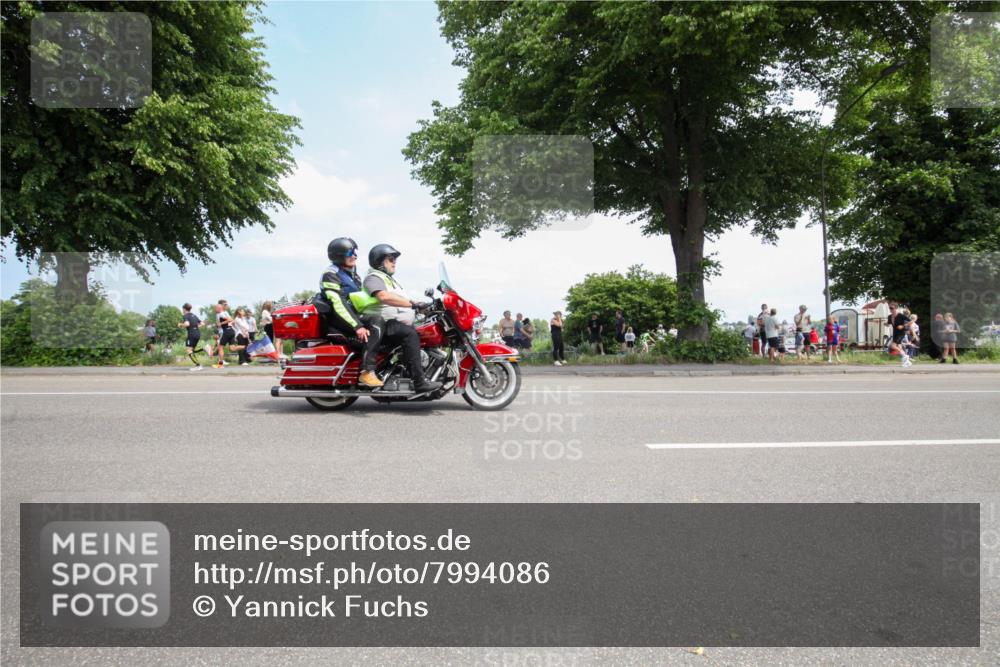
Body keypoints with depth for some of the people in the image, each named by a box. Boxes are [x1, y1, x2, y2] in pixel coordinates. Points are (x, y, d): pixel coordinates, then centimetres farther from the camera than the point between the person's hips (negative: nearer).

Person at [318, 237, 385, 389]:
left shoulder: (352, 274, 19)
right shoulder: (331, 274, -10)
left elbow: (361, 299, 24)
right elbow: (338, 304, -22)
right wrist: (357, 326, -31)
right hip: (337, 318, -9)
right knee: (377, 320, -30)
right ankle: (366, 372, -37)